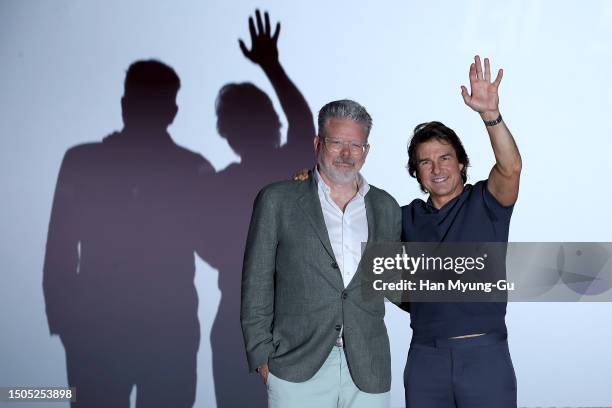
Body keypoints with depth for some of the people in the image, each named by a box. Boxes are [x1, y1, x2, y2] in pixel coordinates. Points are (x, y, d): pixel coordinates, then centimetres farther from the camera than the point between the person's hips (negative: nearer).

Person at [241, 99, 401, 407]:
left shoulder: (386, 208, 11)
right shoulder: (277, 201, 2)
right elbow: (256, 285, 1)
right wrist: (262, 358, -3)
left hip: (369, 372, 3)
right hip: (297, 370, -2)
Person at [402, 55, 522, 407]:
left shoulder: (485, 203, 1)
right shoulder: (408, 217, 11)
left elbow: (510, 168, -17)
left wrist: (491, 114, -33)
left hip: (484, 355, -3)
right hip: (425, 357, 3)